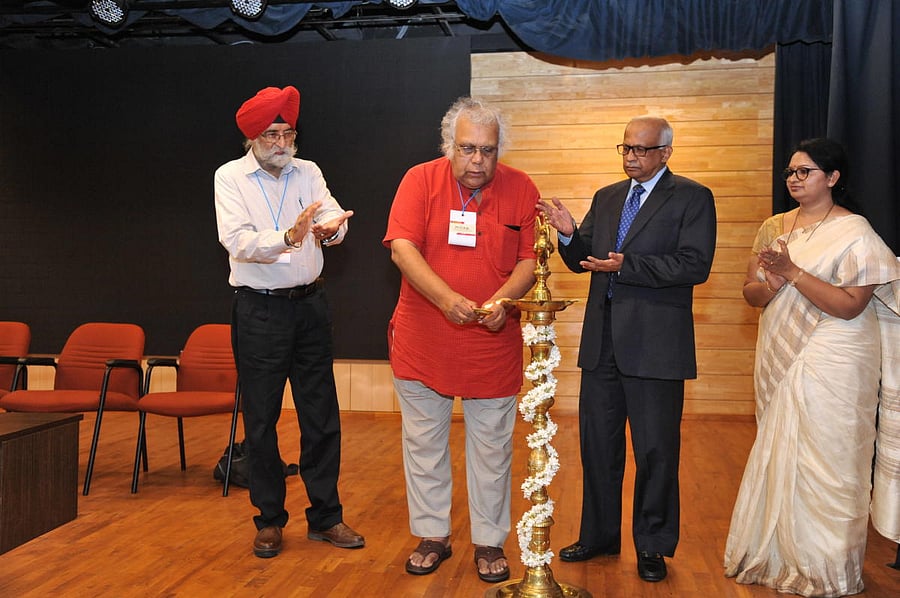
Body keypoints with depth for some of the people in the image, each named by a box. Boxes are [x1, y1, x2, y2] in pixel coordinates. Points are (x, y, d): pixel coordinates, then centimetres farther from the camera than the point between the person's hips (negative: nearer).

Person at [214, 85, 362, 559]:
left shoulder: (308, 172, 7)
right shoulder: (231, 177, -3)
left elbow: (335, 217, -10)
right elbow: (237, 241, -18)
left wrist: (330, 228, -34)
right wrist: (288, 237, -36)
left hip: (310, 303, 3)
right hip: (259, 310, -3)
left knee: (322, 415, 8)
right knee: (261, 419, 6)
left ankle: (325, 516, 21)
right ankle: (269, 520, 22)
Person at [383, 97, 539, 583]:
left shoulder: (521, 189, -2)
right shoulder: (420, 180, -5)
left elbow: (530, 259, -3)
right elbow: (401, 248, -15)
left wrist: (503, 299, -23)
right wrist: (446, 298, -29)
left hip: (492, 341, 0)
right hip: (422, 340, 1)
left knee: (491, 447, 9)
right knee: (423, 442, 12)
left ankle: (489, 542, 26)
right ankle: (433, 535, 30)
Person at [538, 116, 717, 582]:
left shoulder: (691, 198, -3)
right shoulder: (606, 198, 14)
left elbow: (695, 265, -16)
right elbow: (582, 261, 14)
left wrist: (626, 265, -23)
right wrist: (570, 234, -7)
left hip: (655, 346, -5)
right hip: (602, 343, 6)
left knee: (656, 451, 5)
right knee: (597, 445, 14)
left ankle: (653, 547, 22)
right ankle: (599, 535, 31)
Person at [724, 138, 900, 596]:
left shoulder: (853, 232, -9)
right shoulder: (774, 227, 10)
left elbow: (850, 305, -18)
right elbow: (751, 294, 7)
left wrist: (793, 272, -22)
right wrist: (773, 284, -14)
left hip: (830, 366, -6)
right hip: (779, 361, 6)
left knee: (822, 461, 1)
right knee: (777, 455, 12)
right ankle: (776, 555, 27)